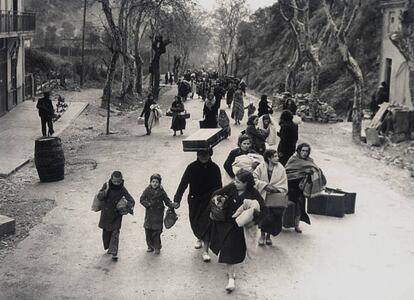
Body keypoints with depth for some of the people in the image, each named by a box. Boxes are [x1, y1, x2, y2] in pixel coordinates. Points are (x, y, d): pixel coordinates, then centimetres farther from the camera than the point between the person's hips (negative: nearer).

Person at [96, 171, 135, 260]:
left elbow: (131, 200, -12)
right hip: (106, 213, 2)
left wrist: (130, 207, -32)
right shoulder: (106, 185, -11)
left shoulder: (122, 189, -12)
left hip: (116, 214, -2)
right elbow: (99, 197, -17)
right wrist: (106, 190, -31)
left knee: (115, 233, -8)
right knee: (106, 232, 15)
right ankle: (108, 247, 37)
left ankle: (114, 252, -9)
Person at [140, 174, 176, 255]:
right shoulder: (147, 190, 0)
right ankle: (150, 246, 23)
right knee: (148, 231, 7)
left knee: (157, 231, -3)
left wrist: (172, 206, -12)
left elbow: (167, 200, 3)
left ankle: (157, 248, 9)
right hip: (149, 214, 2)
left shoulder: (161, 192, -2)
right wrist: (148, 204, -16)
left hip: (158, 214, -2)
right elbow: (142, 199, -1)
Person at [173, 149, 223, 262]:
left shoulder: (214, 168, -5)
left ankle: (205, 251, -2)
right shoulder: (192, 167, -8)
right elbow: (183, 183, -7)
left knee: (207, 223, -8)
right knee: (195, 223, 12)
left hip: (209, 200, -1)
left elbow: (219, 186, 3)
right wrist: (177, 199, -9)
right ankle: (199, 238, 44)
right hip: (194, 200, 1)